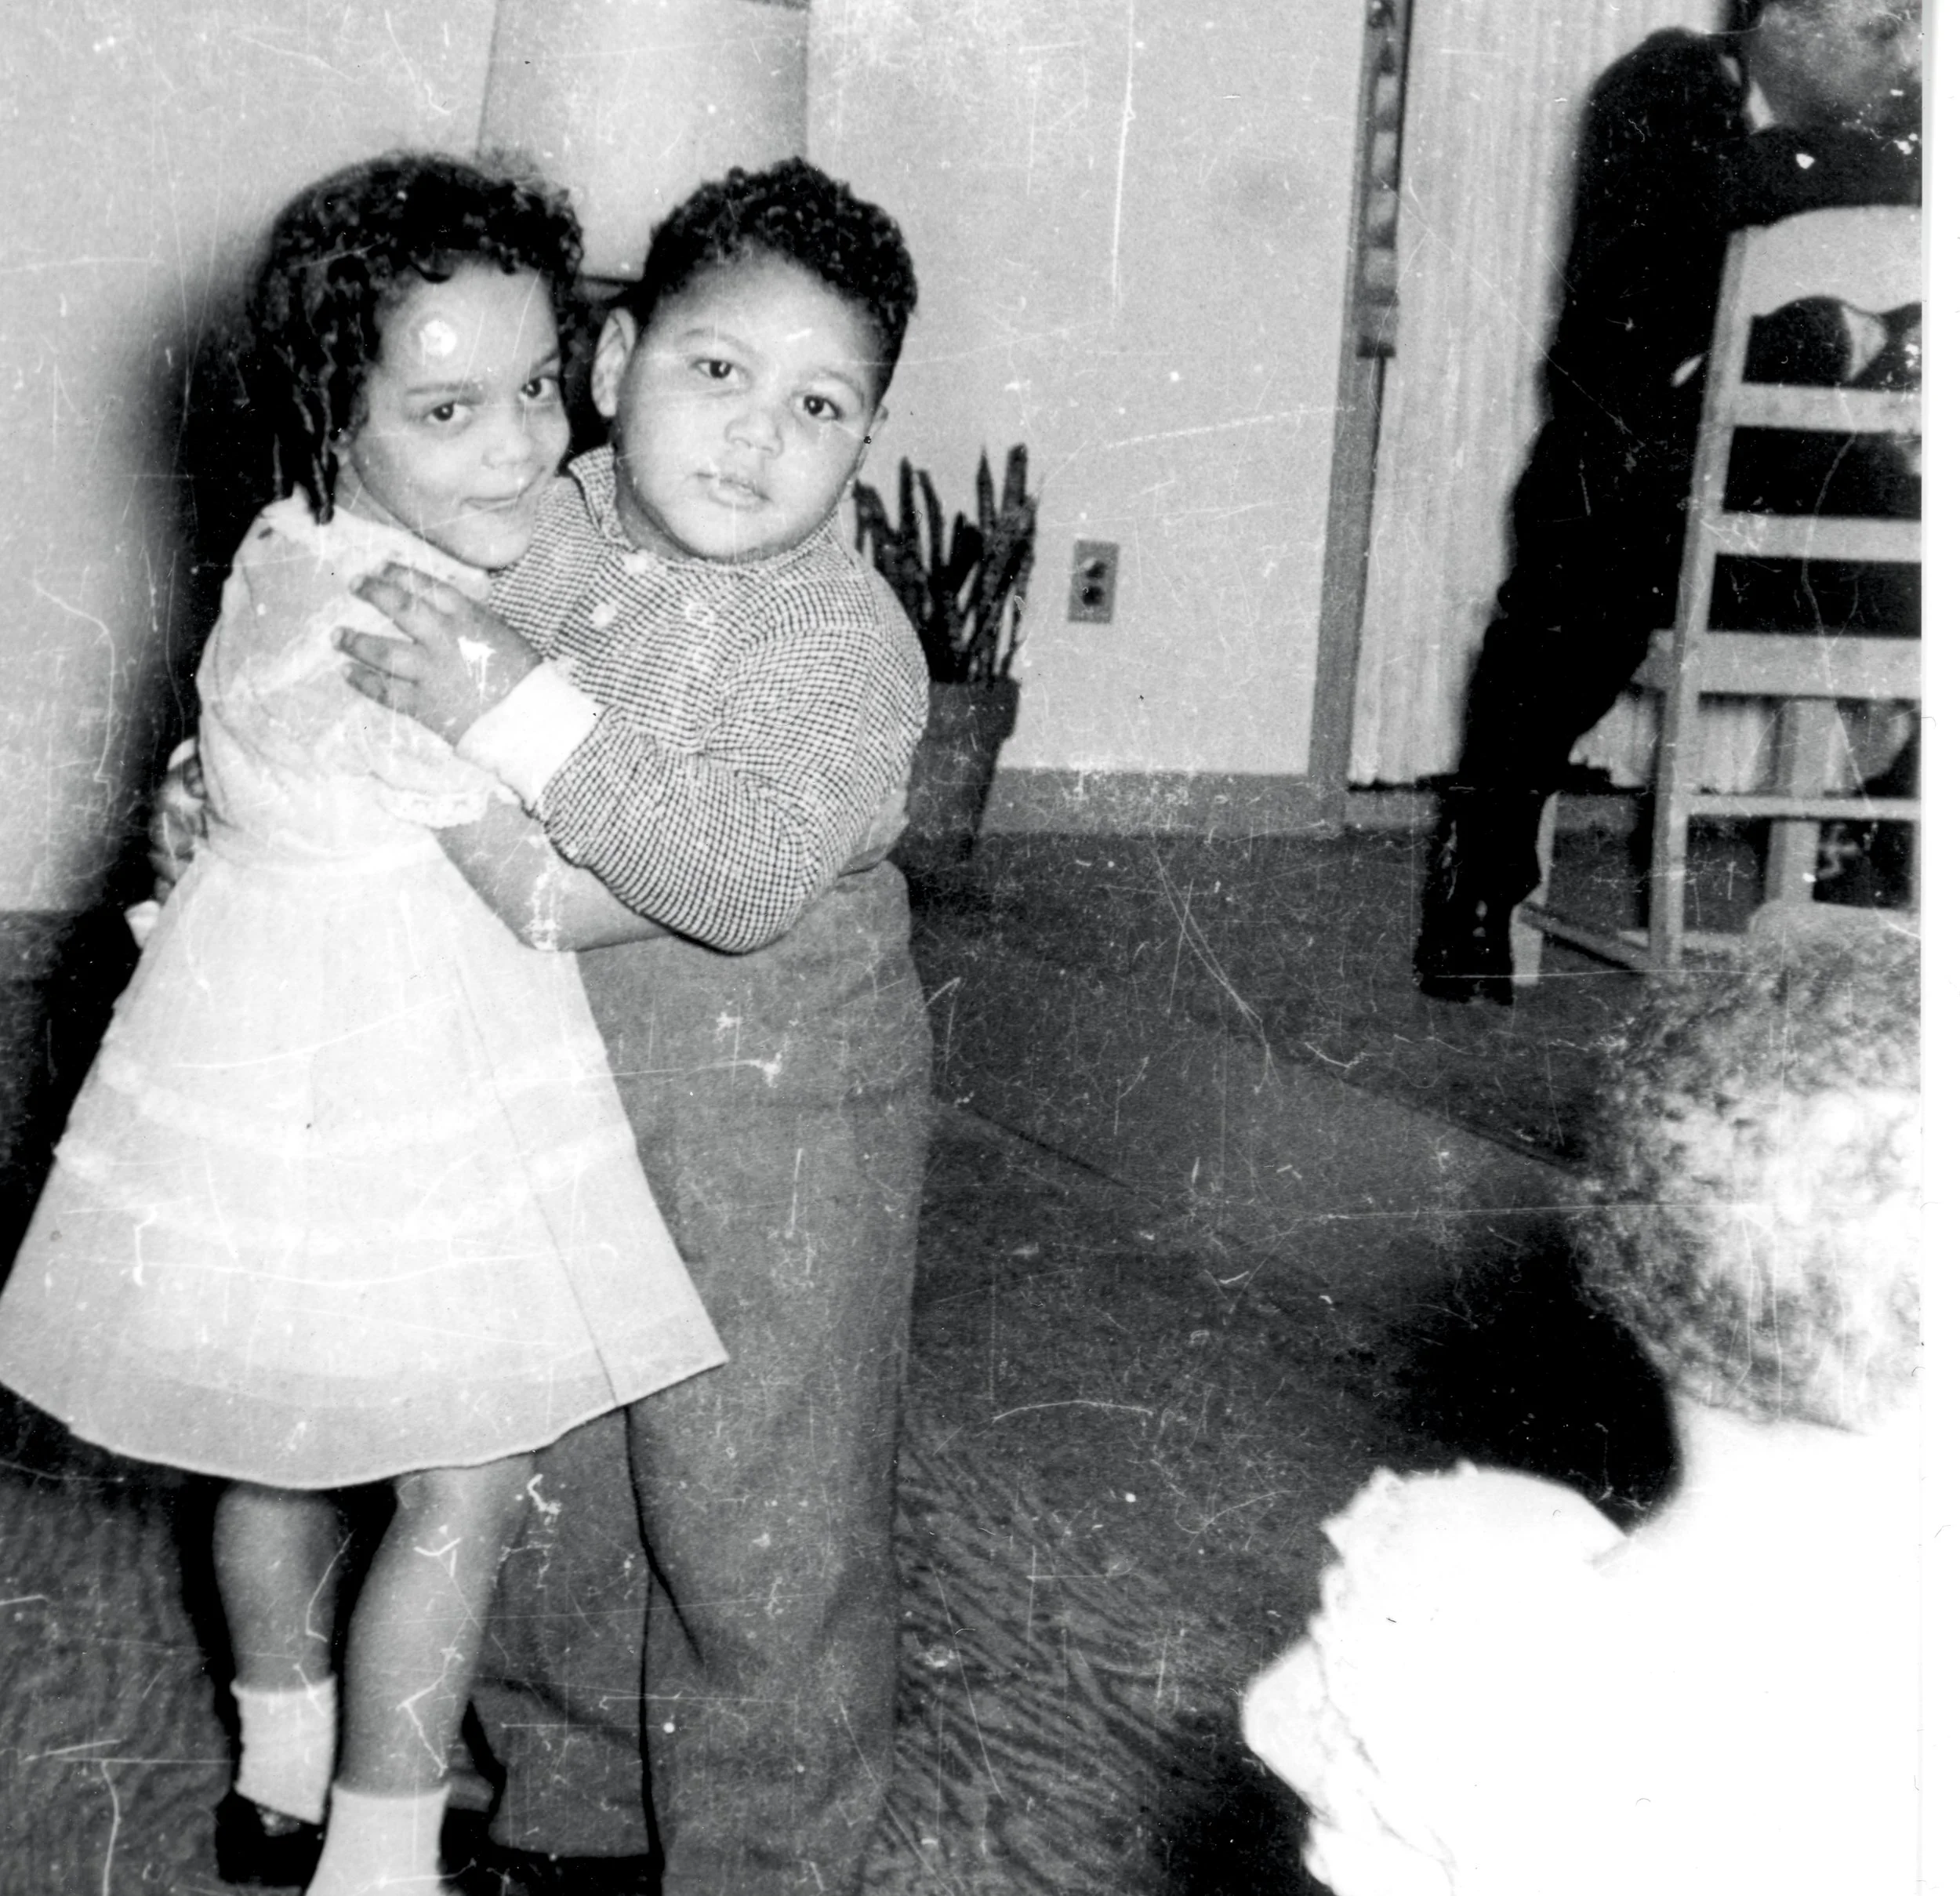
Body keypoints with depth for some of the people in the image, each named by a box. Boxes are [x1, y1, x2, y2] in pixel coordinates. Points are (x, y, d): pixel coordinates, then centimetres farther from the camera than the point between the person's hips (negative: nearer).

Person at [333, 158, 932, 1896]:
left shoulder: (844, 637, -19)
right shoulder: (518, 549, -4)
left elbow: (747, 876, -34)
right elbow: (321, 721, 15)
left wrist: (515, 709, -37)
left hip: (770, 1135, -5)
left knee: (756, 1531, 6)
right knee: (542, 1488, 19)